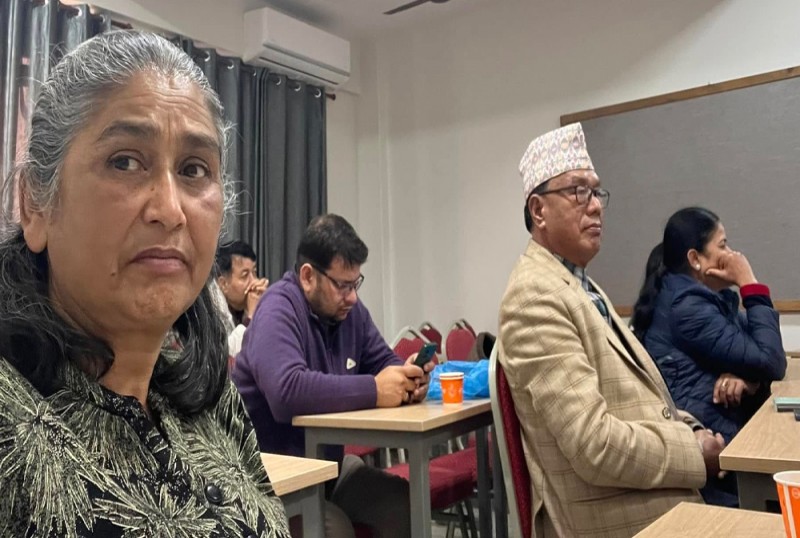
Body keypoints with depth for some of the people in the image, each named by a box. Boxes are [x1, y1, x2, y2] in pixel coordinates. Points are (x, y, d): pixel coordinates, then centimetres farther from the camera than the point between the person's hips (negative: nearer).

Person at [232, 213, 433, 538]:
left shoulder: (349, 309, 3)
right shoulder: (278, 311, -23)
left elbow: (383, 361, 10)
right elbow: (287, 391, -38)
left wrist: (405, 377, -15)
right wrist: (374, 390, -32)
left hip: (328, 459, 8)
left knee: (404, 505, -5)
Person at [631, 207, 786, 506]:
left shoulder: (714, 299, 10)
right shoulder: (686, 306, -18)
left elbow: (768, 361, 7)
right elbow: (771, 363, -19)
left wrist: (746, 376, -16)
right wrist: (751, 286, -13)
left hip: (724, 428, 8)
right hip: (706, 441, -8)